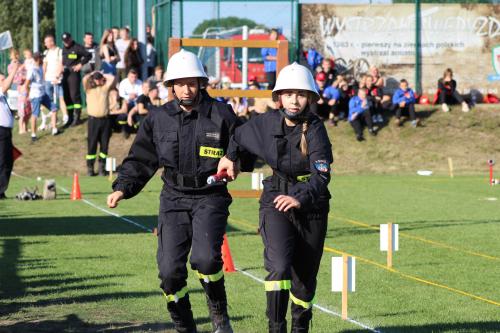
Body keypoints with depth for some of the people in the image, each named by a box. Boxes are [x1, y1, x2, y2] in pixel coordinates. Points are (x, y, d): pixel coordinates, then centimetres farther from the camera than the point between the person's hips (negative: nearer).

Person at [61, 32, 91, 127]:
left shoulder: (77, 47, -6)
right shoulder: (64, 49, 16)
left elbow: (88, 55, -8)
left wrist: (81, 64, -11)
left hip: (74, 74, -8)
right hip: (65, 74, 8)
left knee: (74, 96, -10)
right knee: (67, 97, 8)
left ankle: (77, 118, -7)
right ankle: (70, 118, 15)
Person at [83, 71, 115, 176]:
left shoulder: (105, 87, 10)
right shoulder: (89, 89, 5)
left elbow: (112, 78, -2)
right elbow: (85, 79, -11)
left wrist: (102, 75, 10)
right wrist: (92, 74, 5)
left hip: (105, 119, 2)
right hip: (93, 119, -2)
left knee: (104, 145, 3)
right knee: (91, 145, -2)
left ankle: (102, 166, 10)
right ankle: (90, 167, 3)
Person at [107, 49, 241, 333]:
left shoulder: (221, 115, -1)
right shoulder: (159, 119, 6)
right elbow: (140, 160, 12)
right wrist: (122, 188, -2)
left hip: (210, 197, -3)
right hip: (174, 200, 3)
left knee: (205, 258, -25)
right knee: (170, 269, -6)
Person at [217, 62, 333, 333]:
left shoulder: (315, 129, -16)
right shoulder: (267, 122, -5)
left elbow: (321, 175, -28)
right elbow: (239, 136, 19)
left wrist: (300, 198, -44)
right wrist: (230, 157, 30)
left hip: (311, 207, -1)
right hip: (275, 202, 1)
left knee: (305, 276, 10)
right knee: (279, 265, -22)